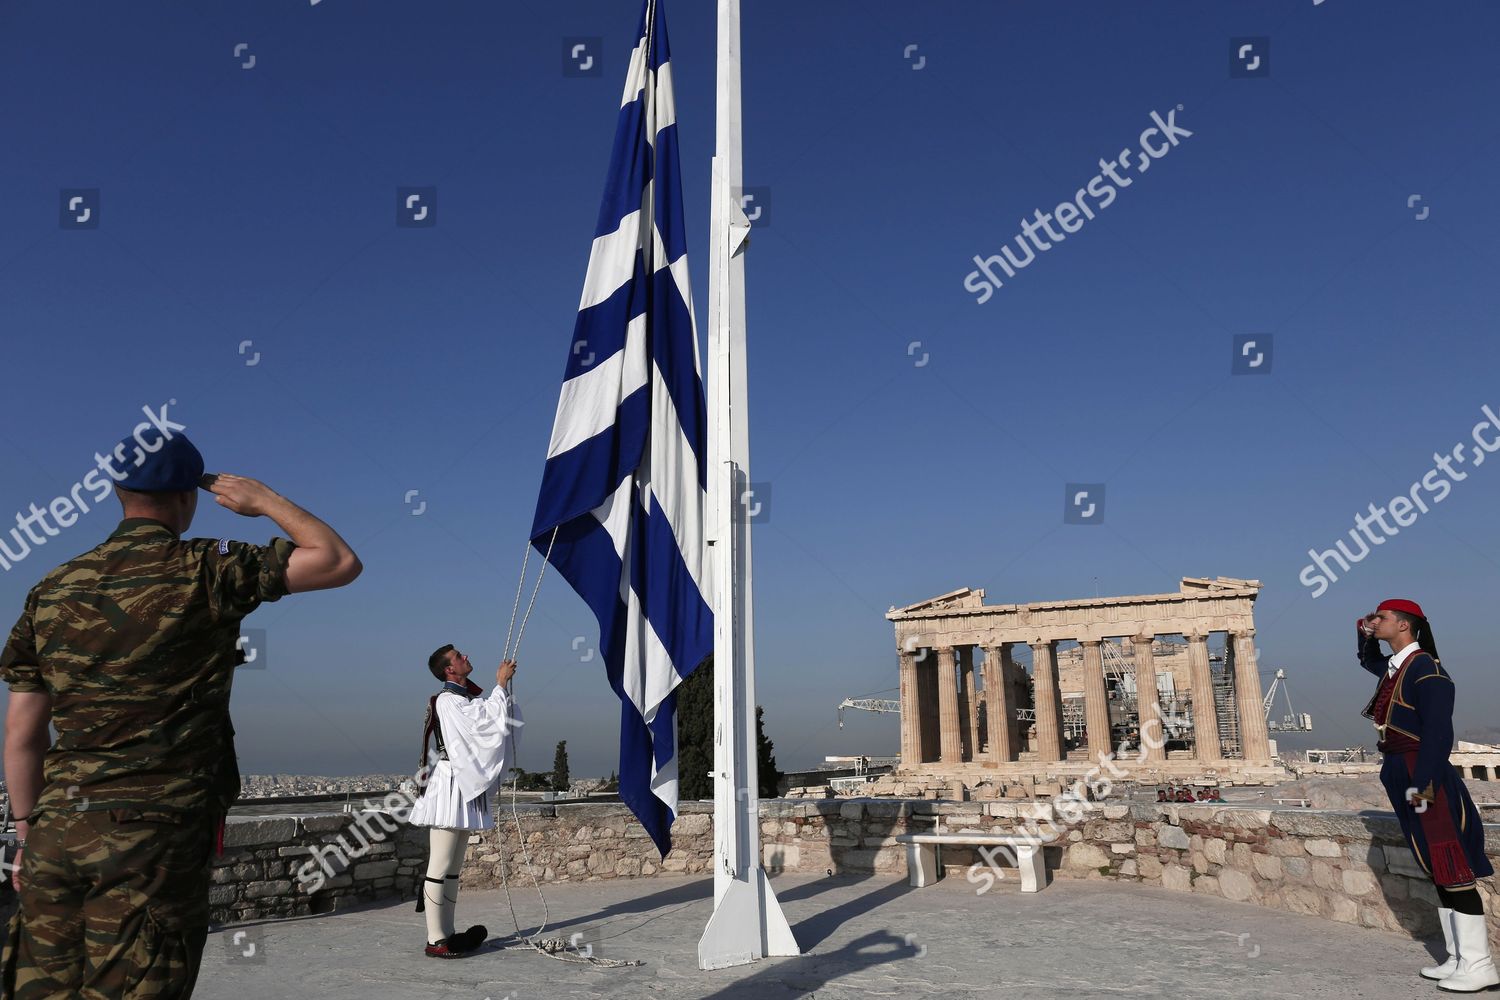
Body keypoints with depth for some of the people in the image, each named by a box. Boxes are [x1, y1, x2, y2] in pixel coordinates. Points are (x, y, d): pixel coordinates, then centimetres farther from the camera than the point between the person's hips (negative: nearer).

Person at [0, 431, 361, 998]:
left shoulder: (51, 590, 10)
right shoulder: (203, 572, -7)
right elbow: (340, 562, -7)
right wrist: (265, 500, 4)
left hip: (57, 829, 6)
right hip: (158, 832, -6)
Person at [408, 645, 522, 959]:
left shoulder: (465, 698, 16)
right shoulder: (448, 701, -14)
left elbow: (493, 719, 17)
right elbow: (487, 721, -21)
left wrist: (503, 685, 6)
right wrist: (501, 685, -13)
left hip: (465, 788, 10)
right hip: (450, 787, -10)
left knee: (453, 868, 13)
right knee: (440, 868, -5)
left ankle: (447, 934, 19)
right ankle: (436, 941, -1)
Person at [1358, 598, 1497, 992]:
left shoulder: (1425, 669, -15)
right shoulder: (1394, 666, 12)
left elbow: (1438, 734, -21)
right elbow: (1368, 661, 38)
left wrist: (1422, 785, -23)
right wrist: (1365, 634, 18)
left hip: (1425, 779, -9)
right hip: (1403, 778, 9)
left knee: (1454, 872, -5)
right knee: (1438, 872, 13)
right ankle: (1458, 958, 20)